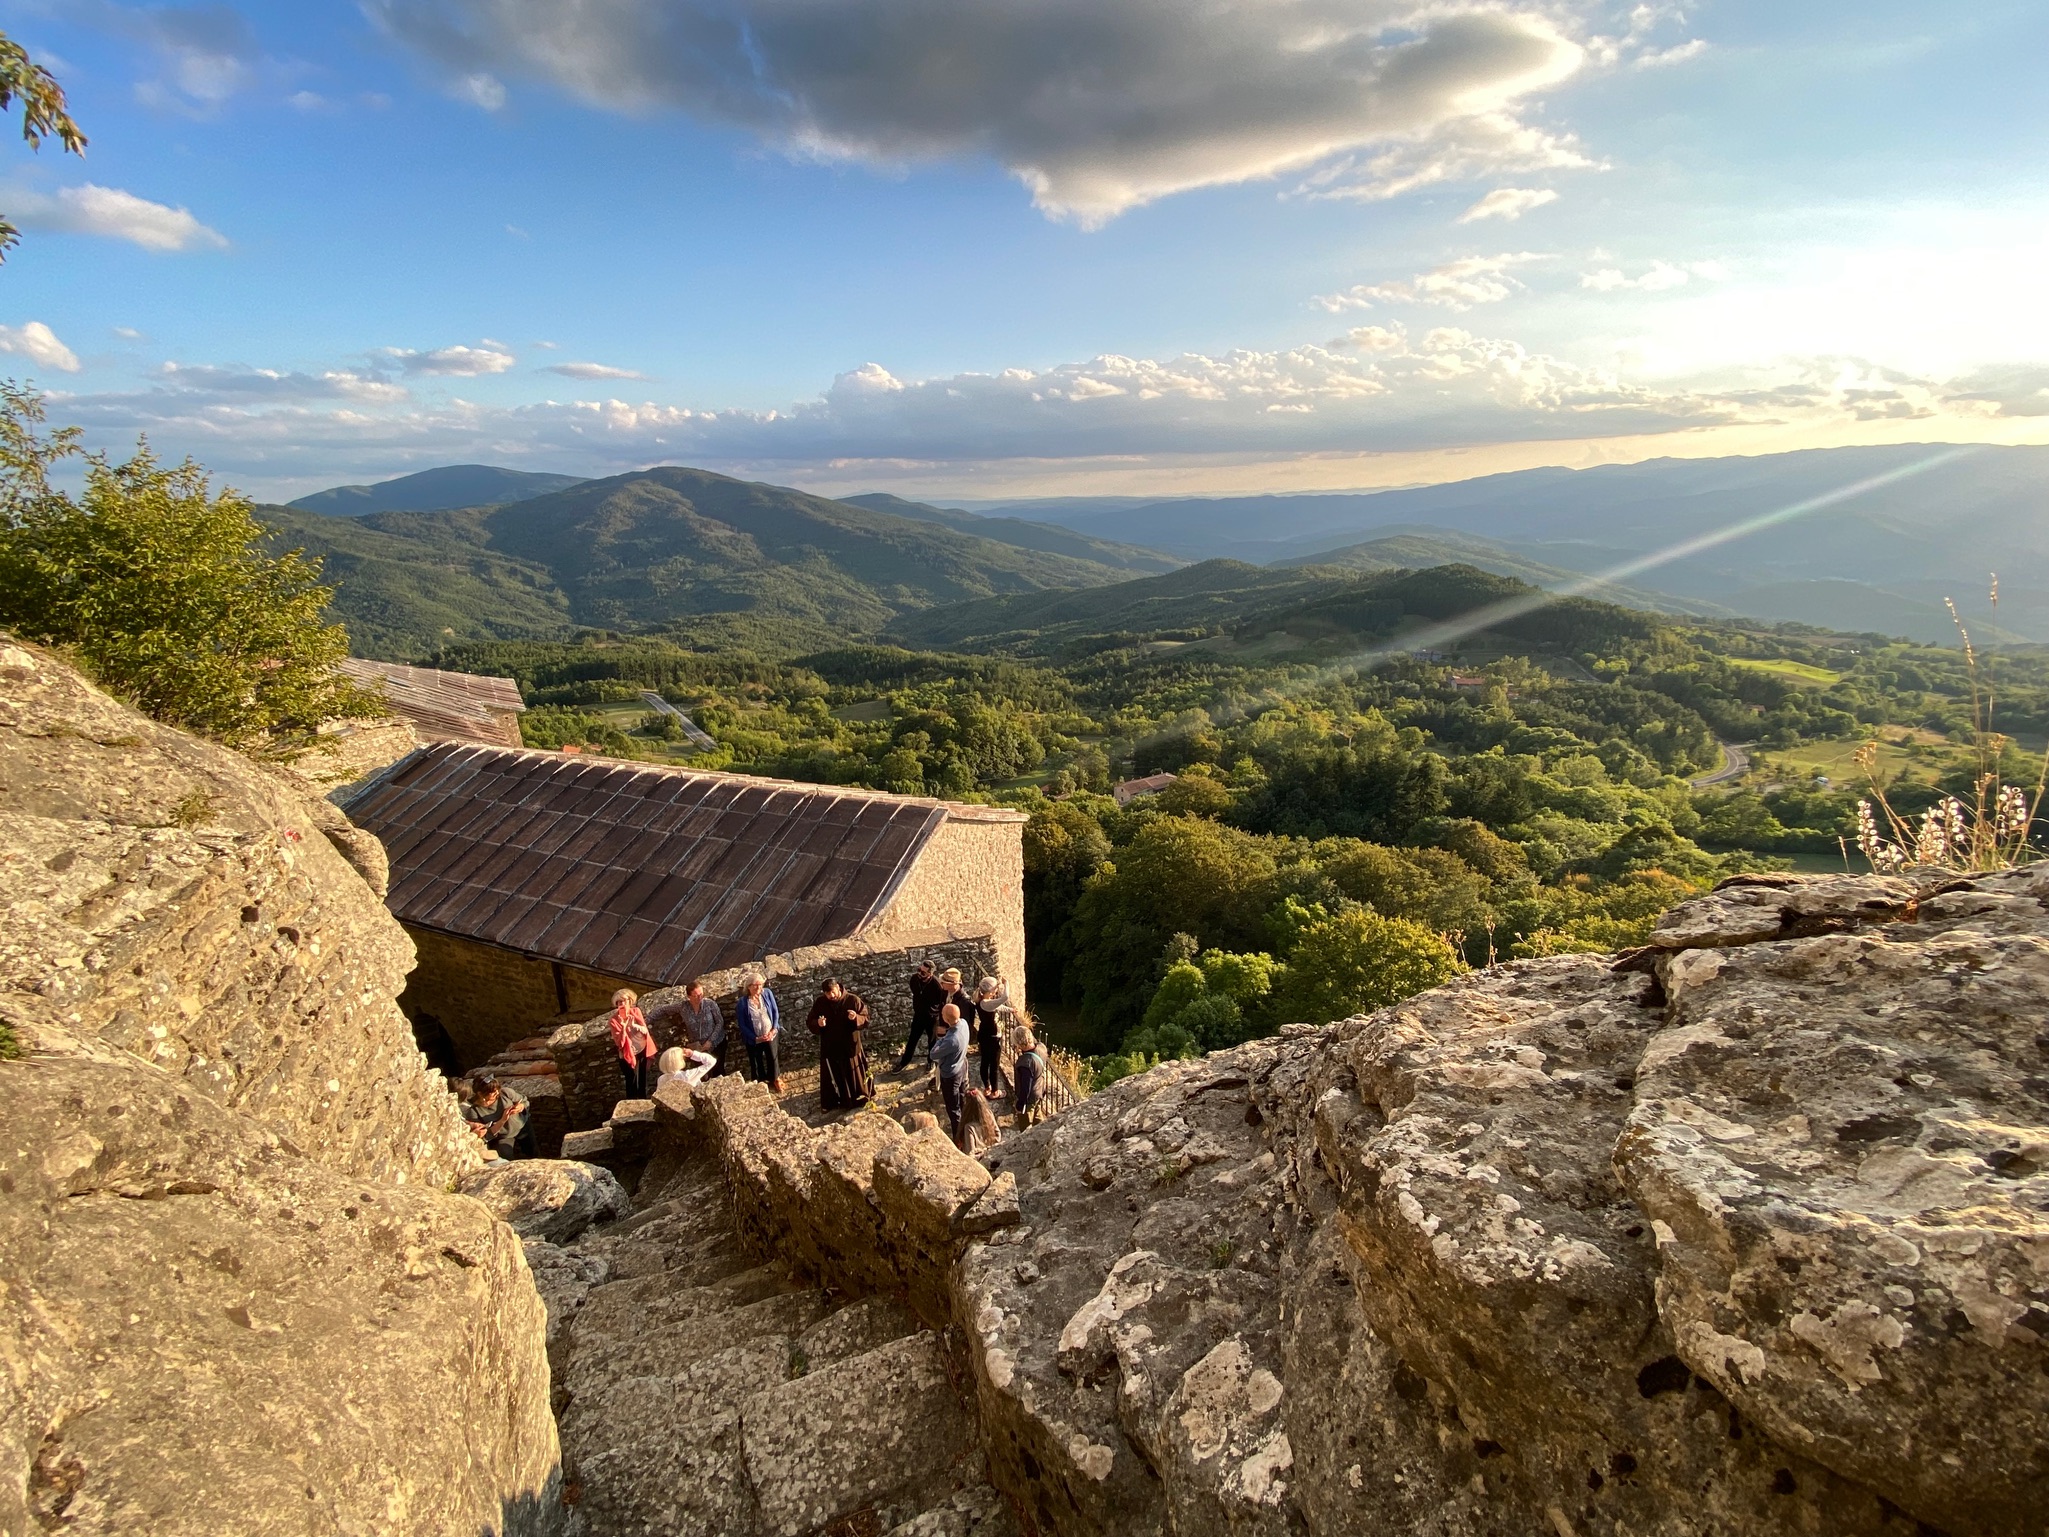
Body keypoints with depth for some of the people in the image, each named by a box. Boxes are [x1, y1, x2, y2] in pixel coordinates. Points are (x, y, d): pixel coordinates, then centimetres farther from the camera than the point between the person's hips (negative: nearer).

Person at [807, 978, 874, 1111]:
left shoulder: (853, 1000, -11)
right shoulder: (820, 1003, -5)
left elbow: (866, 1019, -7)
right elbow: (810, 1022, 1)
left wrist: (856, 1018, -29)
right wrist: (818, 1023, -22)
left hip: (850, 1047, -2)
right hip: (829, 1048, 2)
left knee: (853, 1075, 10)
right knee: (831, 1078, 10)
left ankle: (858, 1101, 27)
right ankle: (831, 1103, 26)